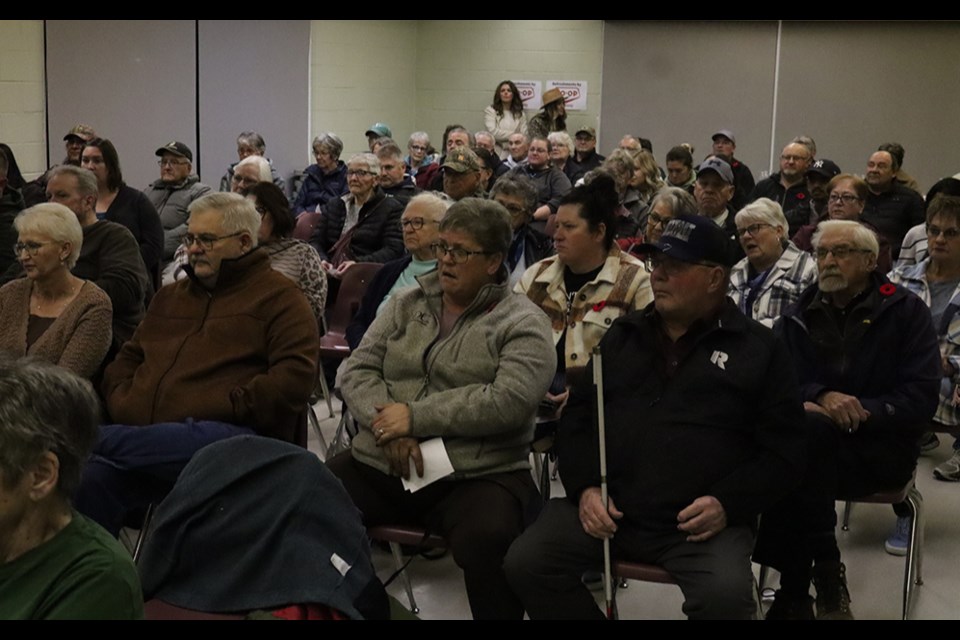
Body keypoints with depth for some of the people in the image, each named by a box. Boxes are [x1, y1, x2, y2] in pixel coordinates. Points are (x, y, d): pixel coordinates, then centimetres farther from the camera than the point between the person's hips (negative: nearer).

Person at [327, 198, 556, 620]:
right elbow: (358, 371, 8)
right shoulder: (405, 305, 15)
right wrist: (391, 429, -12)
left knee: (487, 542, -34)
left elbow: (509, 400, -14)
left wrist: (415, 417, -15)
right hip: (379, 464, 5)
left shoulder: (522, 323, 0)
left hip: (477, 476, -4)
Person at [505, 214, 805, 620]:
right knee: (526, 564, -16)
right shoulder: (623, 335, 16)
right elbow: (577, 417, 16)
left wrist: (728, 504, -11)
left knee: (725, 595, -32)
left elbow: (782, 451, 4)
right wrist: (585, 486, -1)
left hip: (702, 520, -3)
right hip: (607, 507, 4)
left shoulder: (758, 349, 6)